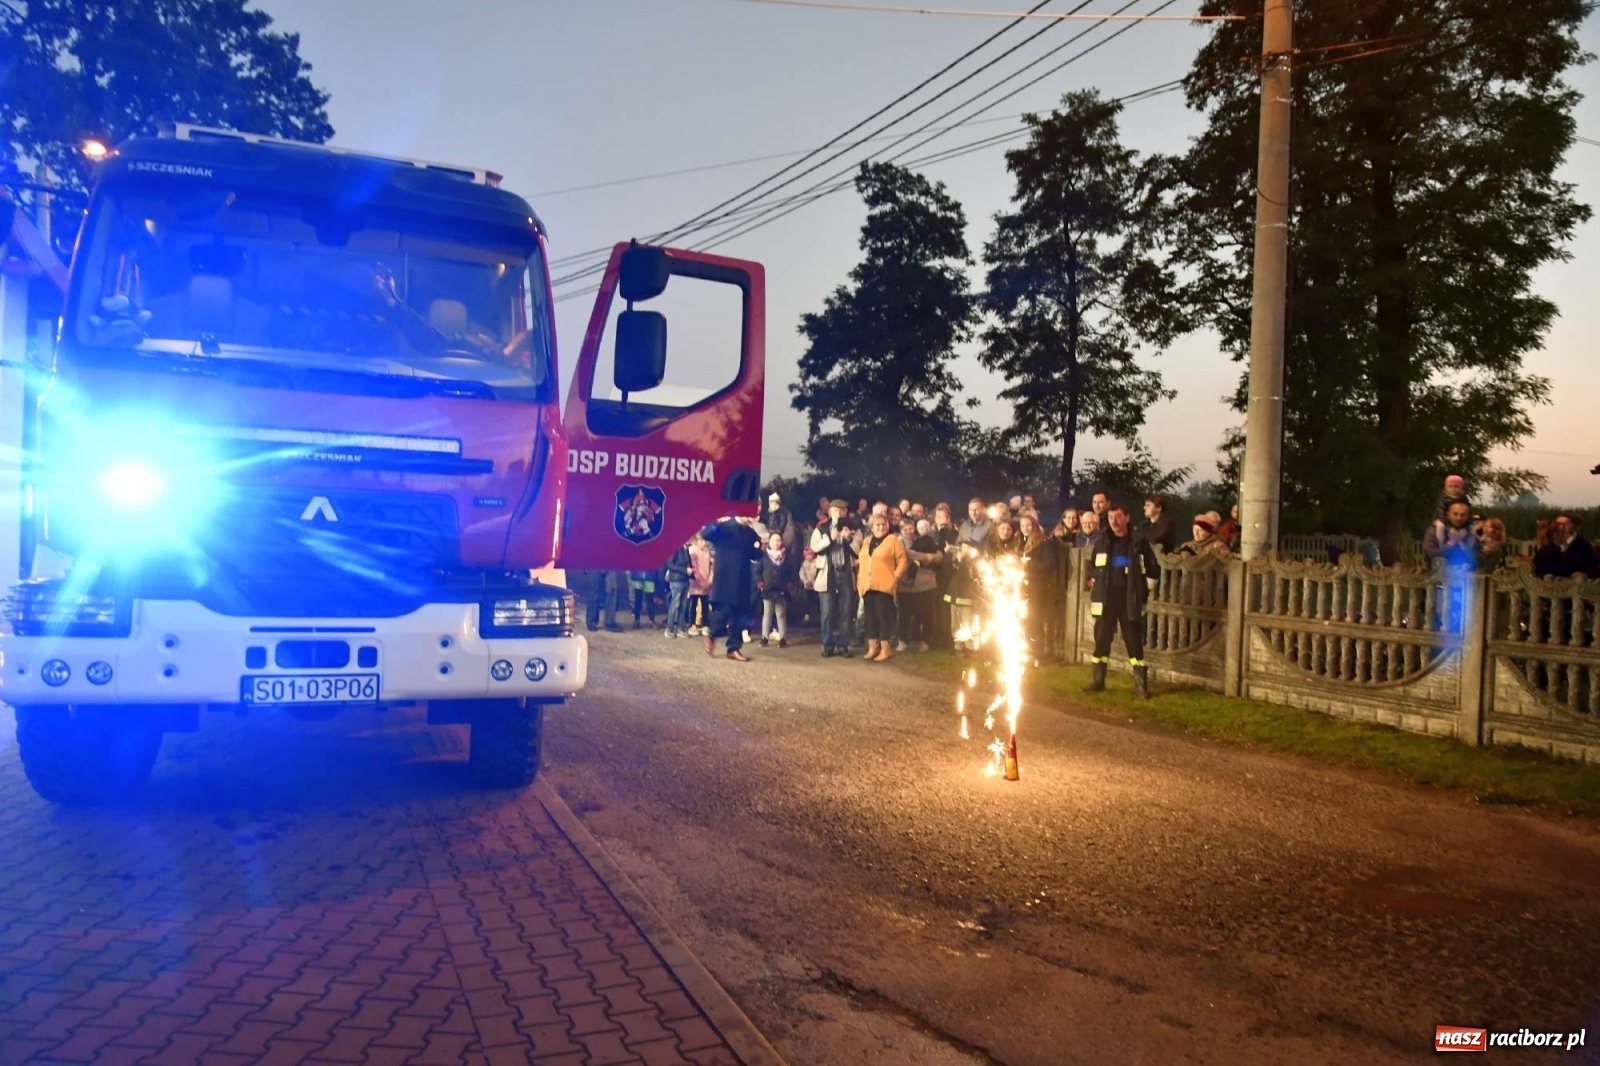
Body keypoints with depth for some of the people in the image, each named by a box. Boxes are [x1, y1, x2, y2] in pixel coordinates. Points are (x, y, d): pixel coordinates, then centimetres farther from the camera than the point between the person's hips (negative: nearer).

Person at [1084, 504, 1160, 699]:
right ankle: (1098, 681, 15)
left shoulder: (1139, 542, -1)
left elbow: (1154, 570, 6)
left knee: (1134, 642, -1)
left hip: (1130, 600, -2)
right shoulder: (1101, 541, 4)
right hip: (1105, 599, 2)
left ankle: (1141, 685, 3)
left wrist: (1143, 591, 2)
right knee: (1101, 640, 6)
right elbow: (1092, 567, 17)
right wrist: (1095, 588, 11)